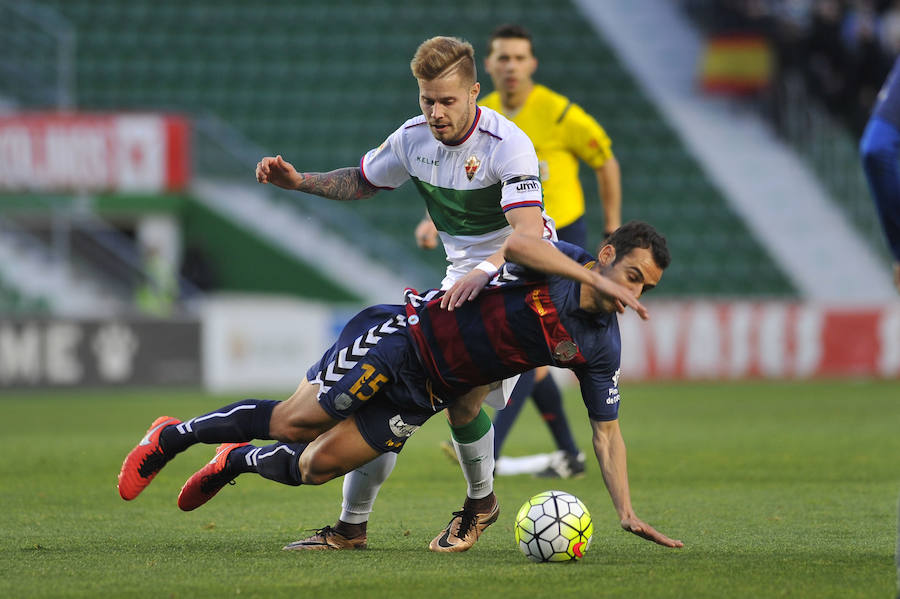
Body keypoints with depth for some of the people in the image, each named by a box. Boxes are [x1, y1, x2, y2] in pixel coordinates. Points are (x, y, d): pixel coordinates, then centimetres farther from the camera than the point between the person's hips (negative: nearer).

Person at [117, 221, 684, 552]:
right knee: (294, 422, -9)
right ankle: (175, 435, 14)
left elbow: (607, 429, 5)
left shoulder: (600, 347, -3)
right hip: (404, 338, -5)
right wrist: (597, 281, -48)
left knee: (317, 465, -3)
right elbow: (517, 243, -42)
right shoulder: (561, 260, -19)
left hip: (425, 396, 5)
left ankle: (237, 462, 26)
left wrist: (627, 512, -4)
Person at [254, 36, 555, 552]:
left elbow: (529, 233, -36)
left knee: (462, 405, -20)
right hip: (463, 281, 6)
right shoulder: (414, 138, -2)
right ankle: (353, 525, 4)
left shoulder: (507, 145, -23)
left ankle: (481, 500, 10)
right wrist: (298, 181, 0)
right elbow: (360, 182, 17)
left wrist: (485, 271, -54)